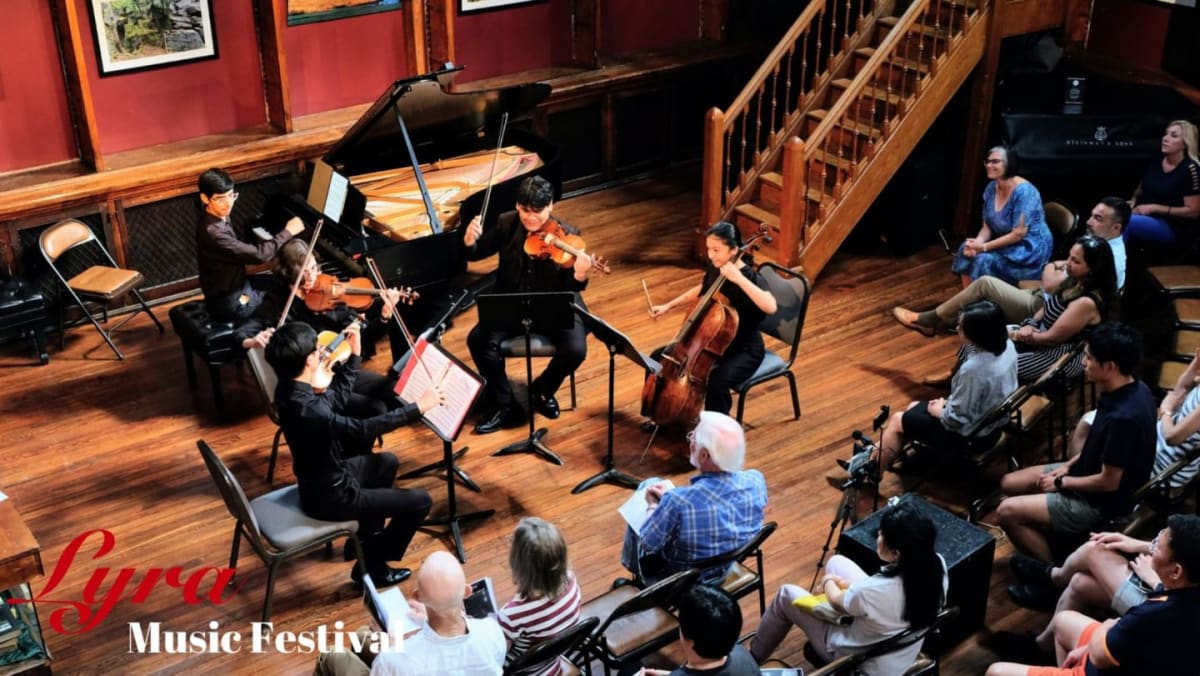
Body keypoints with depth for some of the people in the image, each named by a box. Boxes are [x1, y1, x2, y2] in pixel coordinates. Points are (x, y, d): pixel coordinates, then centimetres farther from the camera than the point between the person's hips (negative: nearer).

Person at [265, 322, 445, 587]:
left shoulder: (289, 389, -6)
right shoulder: (306, 409, -36)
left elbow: (336, 399, 9)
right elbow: (362, 430, -41)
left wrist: (355, 355, 8)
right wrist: (419, 406, -36)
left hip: (321, 479, 10)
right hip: (330, 496, -9)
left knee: (386, 462, 28)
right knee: (420, 501, -4)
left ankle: (366, 536, 38)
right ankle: (372, 565, 11)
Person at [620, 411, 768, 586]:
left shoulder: (677, 502, -40)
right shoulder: (756, 481, -24)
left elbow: (647, 544, -21)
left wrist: (654, 506, -3)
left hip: (678, 582, -4)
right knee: (652, 484, 21)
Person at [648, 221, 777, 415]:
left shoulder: (751, 277, -25)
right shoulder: (714, 268, -3)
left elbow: (770, 307, -45)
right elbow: (702, 290, 21)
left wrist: (739, 279, -45)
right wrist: (668, 306, 15)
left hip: (744, 351, -8)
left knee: (716, 383, -36)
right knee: (659, 358, 2)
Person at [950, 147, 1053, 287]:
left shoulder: (1023, 192, -23)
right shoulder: (991, 188, 1)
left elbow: (1018, 234, -24)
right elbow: (987, 226, 4)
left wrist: (984, 247, -24)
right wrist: (977, 242, -17)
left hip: (1030, 249, -8)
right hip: (1006, 243, 8)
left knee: (983, 261, -25)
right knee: (966, 250, -10)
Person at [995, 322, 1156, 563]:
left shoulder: (1122, 417, -34)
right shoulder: (1133, 389, -5)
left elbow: (1109, 482, -25)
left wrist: (1061, 483, -12)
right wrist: (1069, 465, 5)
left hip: (1100, 501, -10)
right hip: (1089, 474, 10)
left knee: (1007, 512, -12)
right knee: (1009, 484, 12)